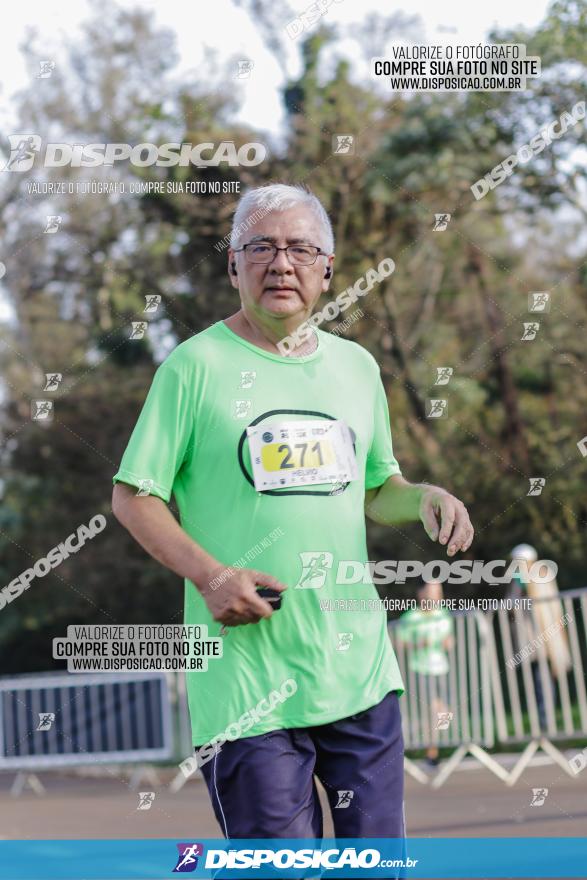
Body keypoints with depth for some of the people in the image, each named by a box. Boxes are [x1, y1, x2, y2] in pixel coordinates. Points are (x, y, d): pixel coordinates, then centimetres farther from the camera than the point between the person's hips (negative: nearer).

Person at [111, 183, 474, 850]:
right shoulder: (196, 365, -2)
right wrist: (209, 576, -15)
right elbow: (133, 497, -1)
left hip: (361, 668, 5)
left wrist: (425, 497, 2)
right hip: (248, 683, -5)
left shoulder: (356, 366, 14)